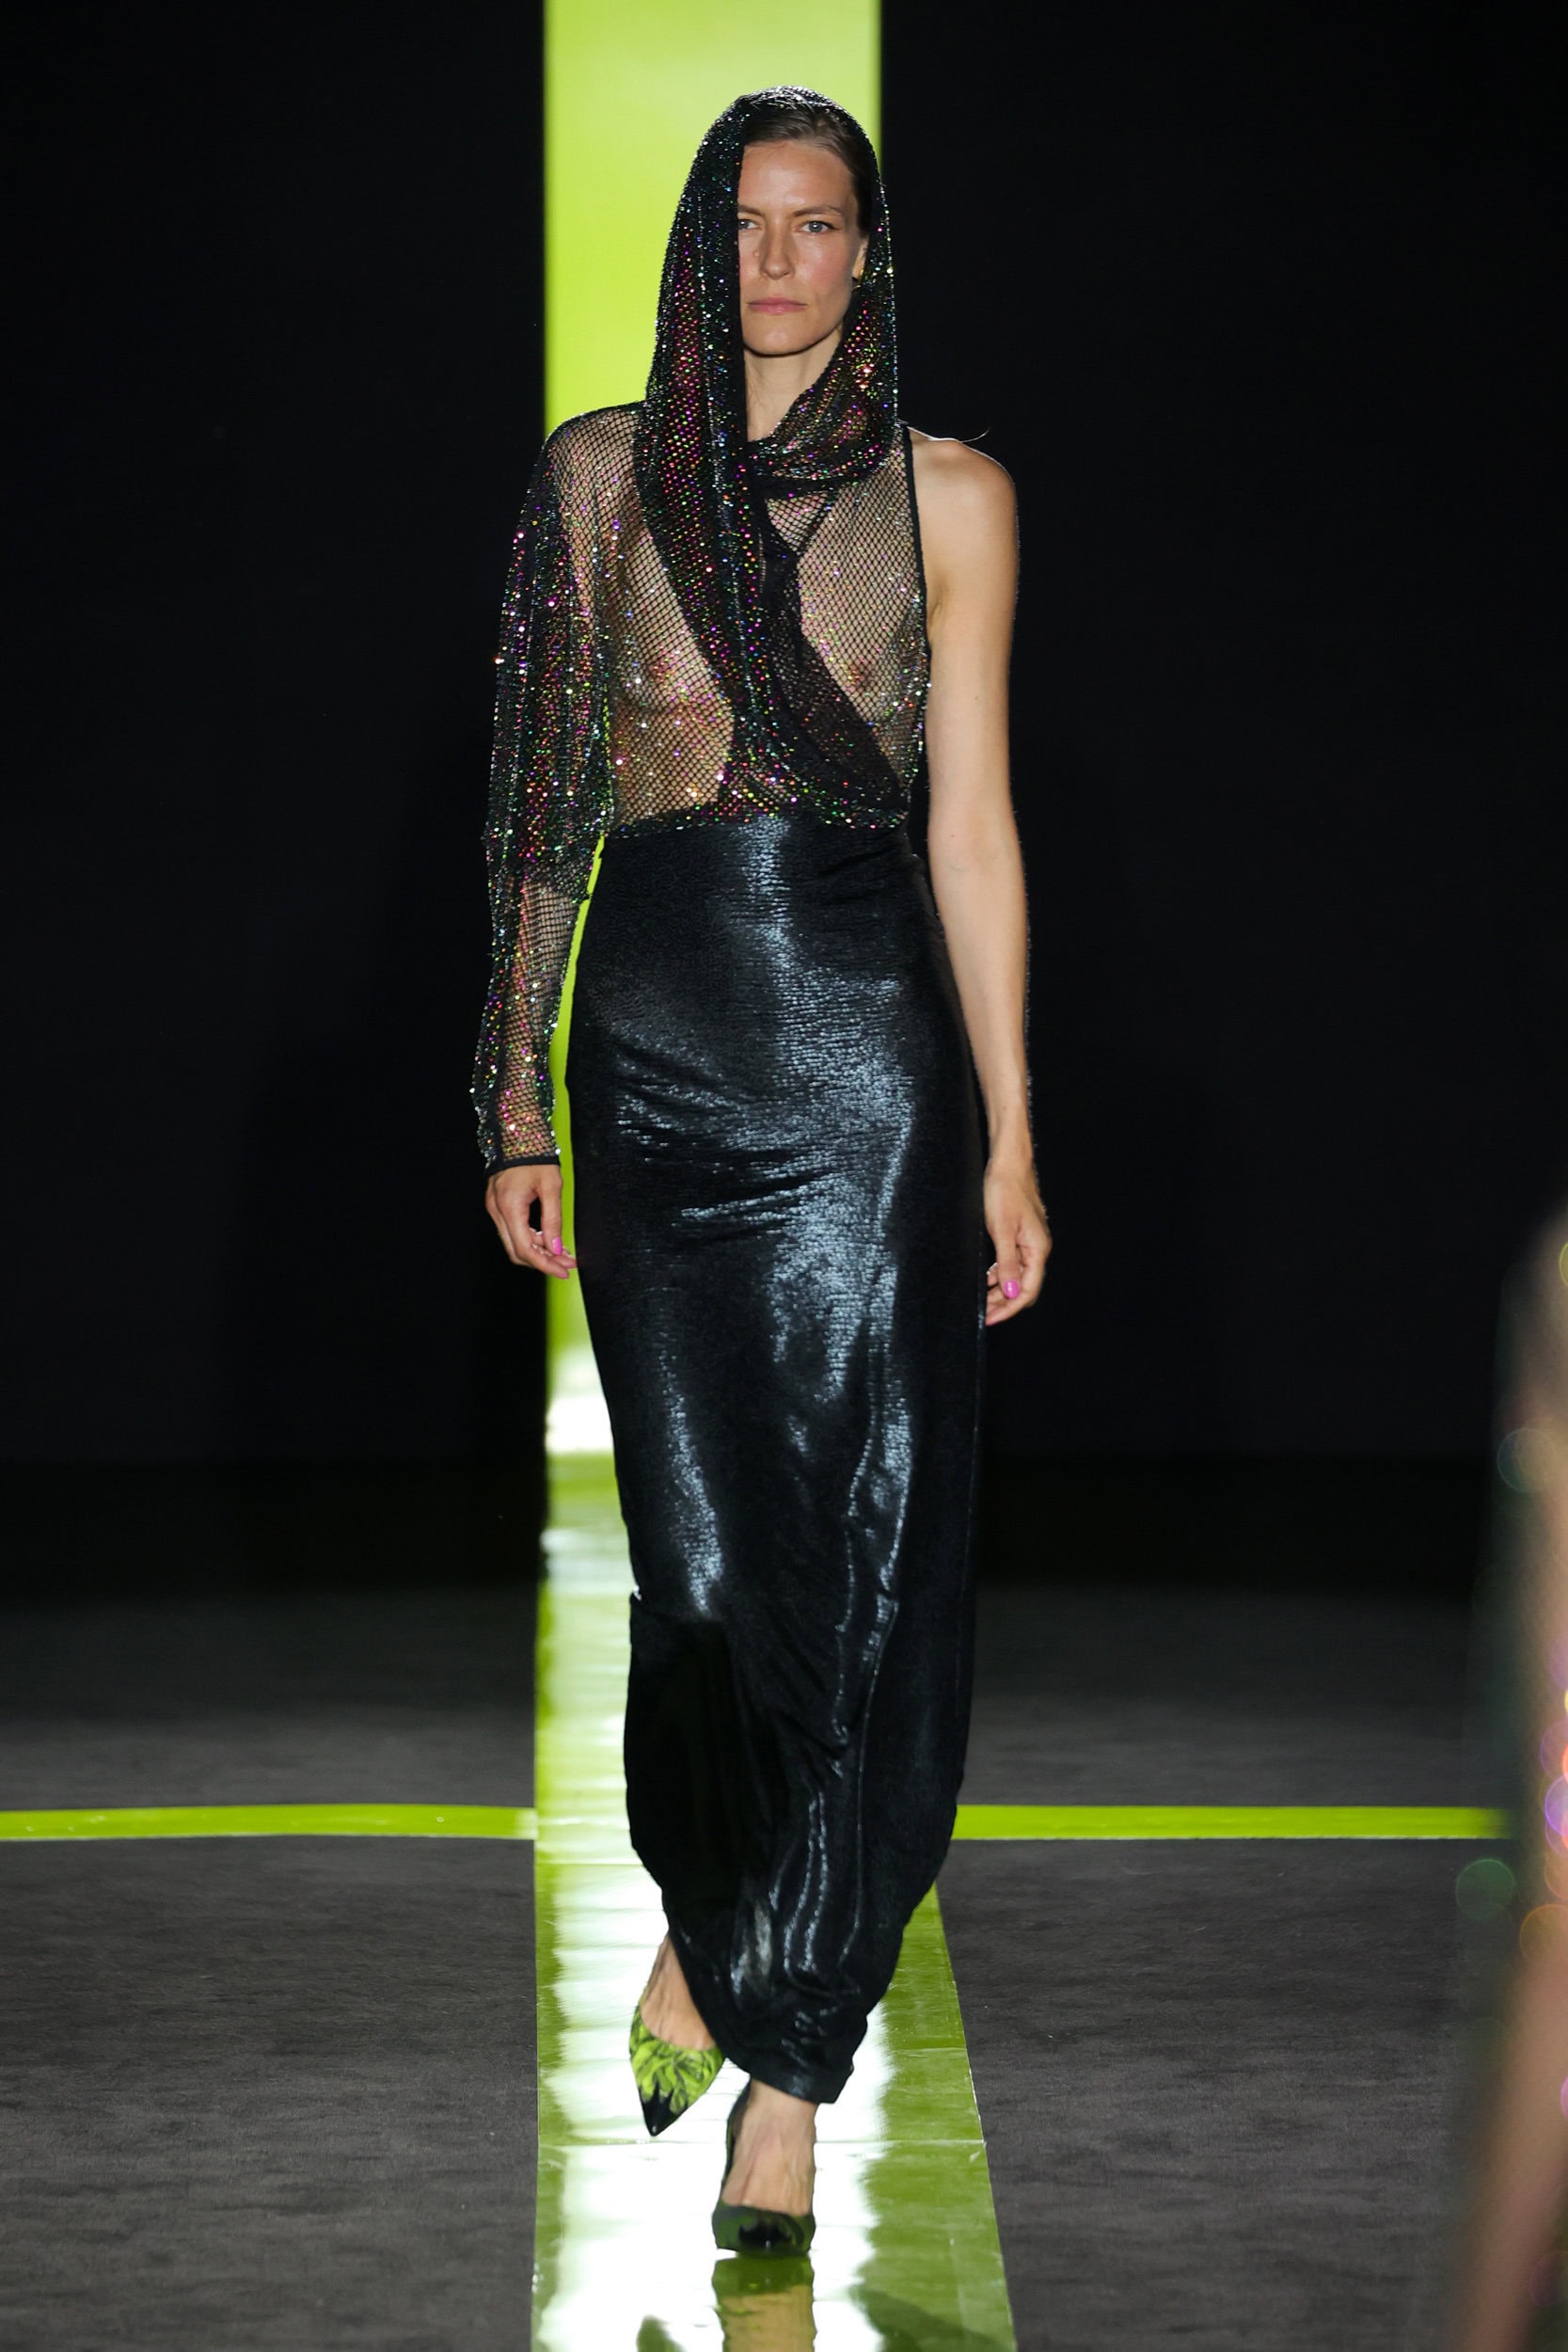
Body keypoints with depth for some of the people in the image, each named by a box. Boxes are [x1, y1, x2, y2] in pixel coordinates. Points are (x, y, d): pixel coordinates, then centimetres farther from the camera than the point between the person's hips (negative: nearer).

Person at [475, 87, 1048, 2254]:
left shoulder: (948, 496, 6)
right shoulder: (601, 472, 8)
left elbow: (973, 823, 5)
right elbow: (553, 808, 8)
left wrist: (1011, 1135, 0)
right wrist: (521, 1110, 4)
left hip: (871, 1039, 0)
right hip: (657, 1041, 0)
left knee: (865, 1548, -4)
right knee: (709, 1549, -1)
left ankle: (788, 2051, 4)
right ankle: (704, 1919, 27)